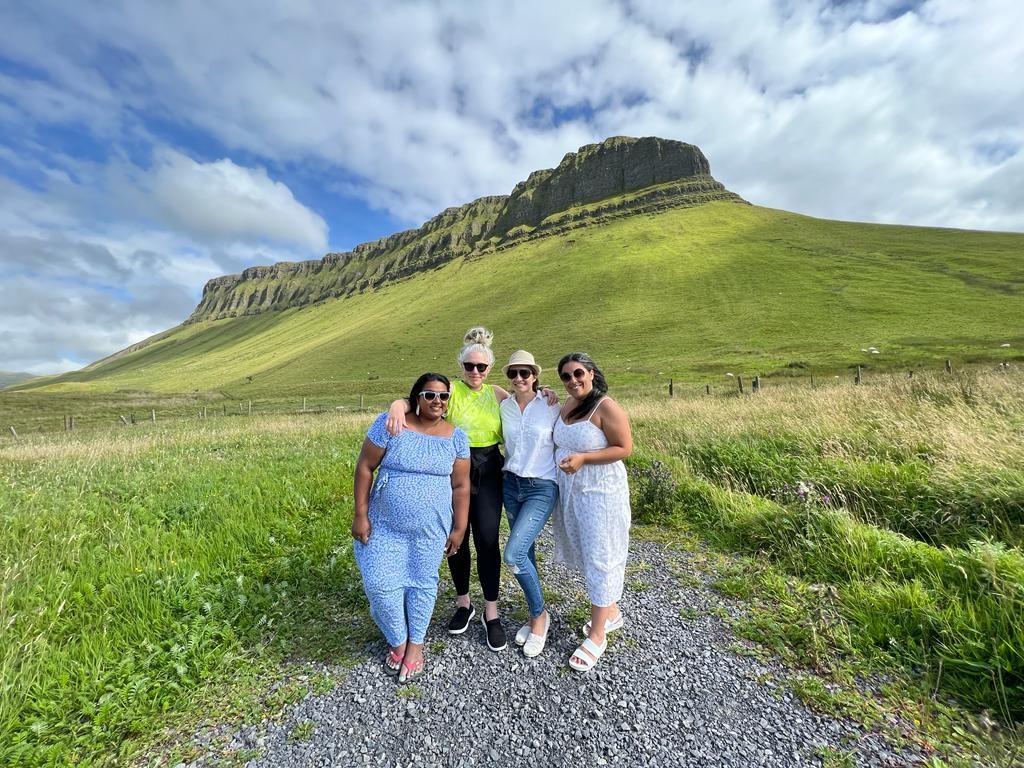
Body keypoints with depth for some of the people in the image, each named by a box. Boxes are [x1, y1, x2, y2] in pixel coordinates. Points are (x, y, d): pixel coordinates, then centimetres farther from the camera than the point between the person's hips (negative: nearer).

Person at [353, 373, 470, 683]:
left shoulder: (456, 437, -5)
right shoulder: (389, 424, -11)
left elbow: (460, 486, -1)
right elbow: (364, 467, -7)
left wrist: (459, 528, -1)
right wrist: (360, 514, -8)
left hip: (431, 529, 1)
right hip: (385, 525, 0)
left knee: (422, 584, 12)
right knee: (380, 585, 3)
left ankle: (415, 645, 37)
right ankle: (398, 642, 31)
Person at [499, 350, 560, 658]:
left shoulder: (551, 406, -10)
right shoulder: (504, 407, 2)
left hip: (542, 488, -5)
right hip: (511, 485, 5)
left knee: (513, 555, -14)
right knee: (524, 552, 14)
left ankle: (539, 615, 13)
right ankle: (537, 615, 35)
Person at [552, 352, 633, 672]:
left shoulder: (606, 407, -17)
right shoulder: (567, 405, 5)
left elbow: (624, 448, -17)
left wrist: (583, 458, -23)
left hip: (601, 493, -7)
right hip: (570, 491, 8)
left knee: (599, 558, 5)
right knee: (588, 554, 19)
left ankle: (597, 635, 21)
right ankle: (610, 612, 41)